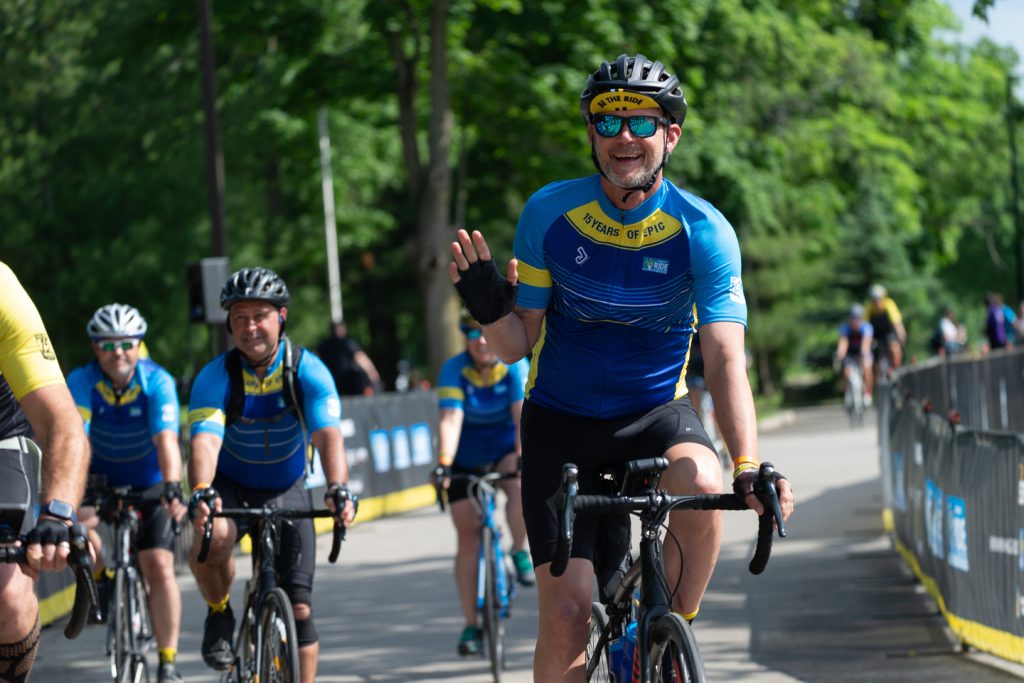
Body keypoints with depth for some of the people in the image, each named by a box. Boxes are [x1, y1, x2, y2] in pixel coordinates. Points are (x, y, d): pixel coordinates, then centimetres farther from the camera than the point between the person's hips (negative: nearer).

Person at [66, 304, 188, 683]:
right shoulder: (81, 382, -22)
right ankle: (100, 577, 8)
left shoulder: (157, 382, -24)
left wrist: (172, 489, -53)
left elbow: (166, 440, -36)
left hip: (150, 481, -2)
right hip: (101, 477, 2)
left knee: (159, 565, -16)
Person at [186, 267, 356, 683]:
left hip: (287, 489, 1)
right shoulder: (215, 376, -20)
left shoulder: (308, 371, -18)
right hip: (229, 486, -1)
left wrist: (338, 488, -50)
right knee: (212, 537, -35)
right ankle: (219, 616, -6)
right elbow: (205, 441, -34)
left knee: (299, 608, -4)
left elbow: (328, 435, -30)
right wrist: (201, 492, -54)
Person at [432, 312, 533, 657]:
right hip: (466, 458, 0)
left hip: (505, 448, 0)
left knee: (520, 483, -35)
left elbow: (522, 414, -29)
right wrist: (443, 463, -44)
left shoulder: (515, 366, -18)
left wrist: (523, 456, -44)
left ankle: (520, 552, -9)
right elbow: (450, 419, -30)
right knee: (468, 536, -5)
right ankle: (471, 625, 1)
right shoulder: (455, 369, -19)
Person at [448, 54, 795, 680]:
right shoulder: (550, 213, -11)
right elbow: (516, 345, -4)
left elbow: (725, 358, -25)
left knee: (701, 482, -35)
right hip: (561, 421, 1)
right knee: (566, 610, -11)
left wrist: (751, 468, -39)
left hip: (656, 411, 0)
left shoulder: (704, 231, -15)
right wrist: (489, 305, -27)